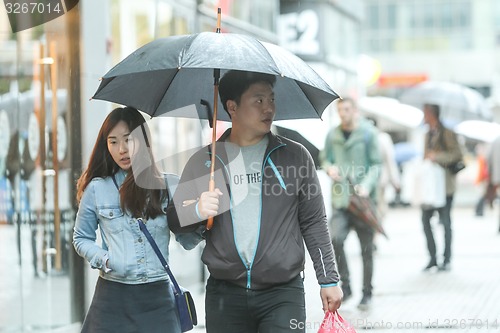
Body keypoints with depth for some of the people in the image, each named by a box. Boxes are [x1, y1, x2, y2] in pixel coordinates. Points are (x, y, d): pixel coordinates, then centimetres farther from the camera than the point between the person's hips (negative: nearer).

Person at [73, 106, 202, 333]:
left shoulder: (167, 187, 5)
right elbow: (81, 239, 13)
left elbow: (187, 241, 7)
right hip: (113, 295, 0)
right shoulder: (96, 188, 3)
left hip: (158, 297, 0)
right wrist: (104, 260, -6)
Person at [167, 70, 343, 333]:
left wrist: (329, 279, 5)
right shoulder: (204, 161, 7)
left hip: (283, 292, -1)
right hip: (224, 294, 1)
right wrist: (197, 211, -13)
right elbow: (175, 219, 9)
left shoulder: (296, 156, 6)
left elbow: (314, 223, 8)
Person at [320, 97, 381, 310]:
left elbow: (376, 164, -2)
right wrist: (329, 168, -4)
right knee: (335, 239, -18)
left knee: (366, 248, 5)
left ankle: (367, 293, 17)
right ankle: (346, 285, -1)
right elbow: (324, 158, 19)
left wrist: (367, 185, -18)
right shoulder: (333, 135, 9)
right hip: (340, 199, 2)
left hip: (363, 199, -2)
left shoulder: (368, 133, -1)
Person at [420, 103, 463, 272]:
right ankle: (433, 258, 9)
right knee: (425, 220, 1)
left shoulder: (447, 133, -6)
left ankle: (446, 259, 4)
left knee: (445, 222, -3)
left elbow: (457, 154, -12)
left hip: (444, 184, -7)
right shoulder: (428, 134, 17)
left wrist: (436, 157, -19)